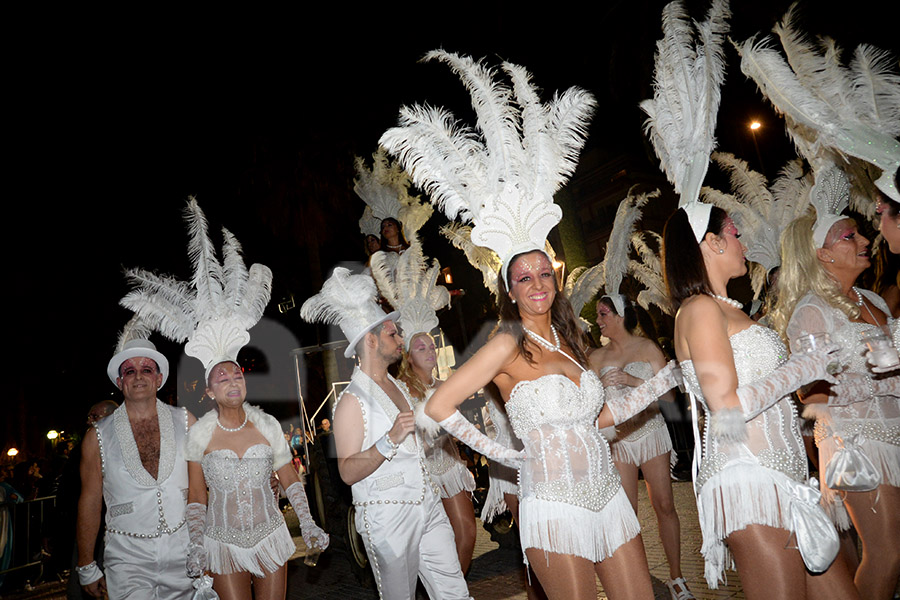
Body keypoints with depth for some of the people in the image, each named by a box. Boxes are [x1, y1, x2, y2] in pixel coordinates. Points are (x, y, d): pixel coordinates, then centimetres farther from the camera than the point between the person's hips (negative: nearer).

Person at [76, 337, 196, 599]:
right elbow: (90, 502, 3)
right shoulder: (98, 436, -1)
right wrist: (86, 567, 5)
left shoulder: (185, 422, 1)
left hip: (182, 548, 1)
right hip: (127, 556, -1)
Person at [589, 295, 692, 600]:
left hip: (651, 432, -1)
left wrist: (633, 380, -18)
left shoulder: (648, 348, -1)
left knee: (664, 505, 1)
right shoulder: (597, 357, 5)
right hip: (618, 438, 1)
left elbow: (669, 394, -6)